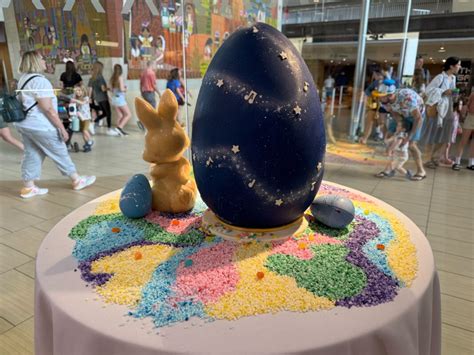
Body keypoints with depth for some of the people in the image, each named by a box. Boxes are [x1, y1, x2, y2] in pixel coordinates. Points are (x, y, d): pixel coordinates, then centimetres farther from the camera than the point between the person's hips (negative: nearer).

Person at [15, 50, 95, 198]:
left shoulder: (23, 79, 12)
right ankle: (77, 180, 16)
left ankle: (28, 187, 18)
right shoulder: (39, 80, -19)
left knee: (32, 155, 13)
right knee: (60, 153, 3)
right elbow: (48, 109, -22)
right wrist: (62, 128, -18)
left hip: (24, 124, 9)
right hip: (40, 126, -9)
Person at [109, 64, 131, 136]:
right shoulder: (120, 78, -13)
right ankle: (119, 127, -10)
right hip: (120, 98, -7)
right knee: (128, 114, 1)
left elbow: (111, 89, 10)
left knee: (120, 115, 13)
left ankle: (120, 131, 14)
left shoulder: (112, 78, 7)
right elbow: (121, 89, -18)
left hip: (114, 98, 7)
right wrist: (125, 89, 1)